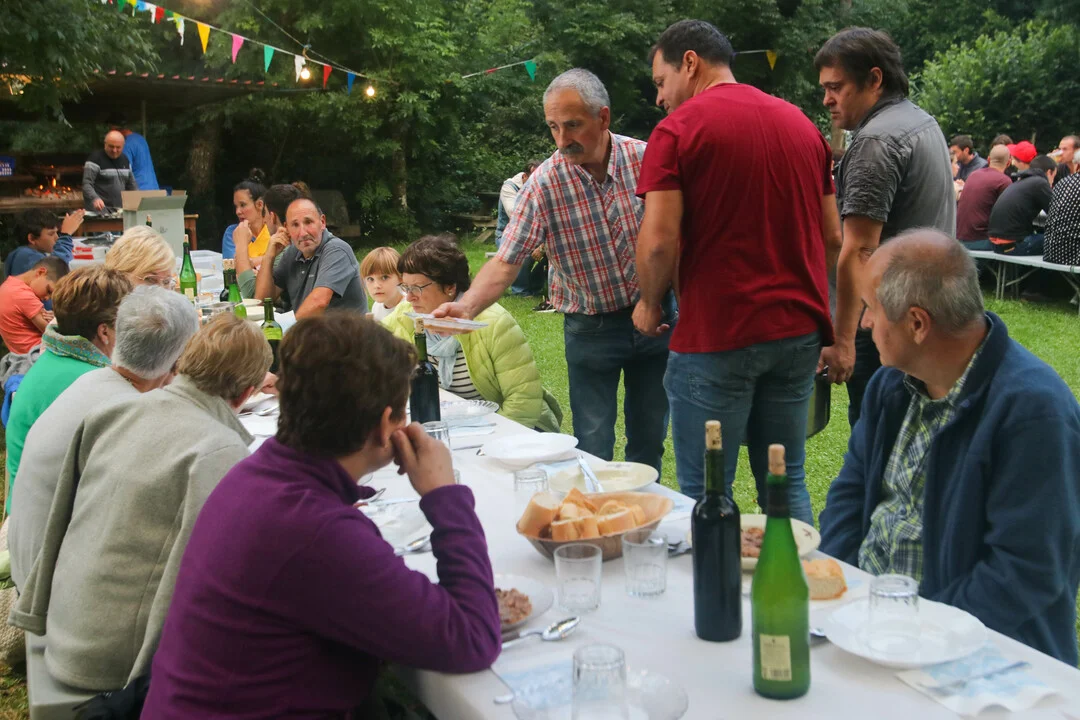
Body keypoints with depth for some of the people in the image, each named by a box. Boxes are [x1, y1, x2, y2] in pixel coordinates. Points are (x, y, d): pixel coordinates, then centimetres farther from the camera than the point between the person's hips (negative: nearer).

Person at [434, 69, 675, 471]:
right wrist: (468, 305, -35)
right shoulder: (544, 185, -15)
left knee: (649, 439, 14)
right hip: (590, 328, -1)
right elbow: (506, 261, -18)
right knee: (593, 448, 2)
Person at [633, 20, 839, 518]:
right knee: (786, 483, 14)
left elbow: (659, 241, -14)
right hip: (799, 332, 6)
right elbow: (832, 238, 14)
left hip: (716, 335, -6)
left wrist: (650, 306, 2)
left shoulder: (679, 128, -7)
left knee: (705, 493, 3)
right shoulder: (802, 125, 12)